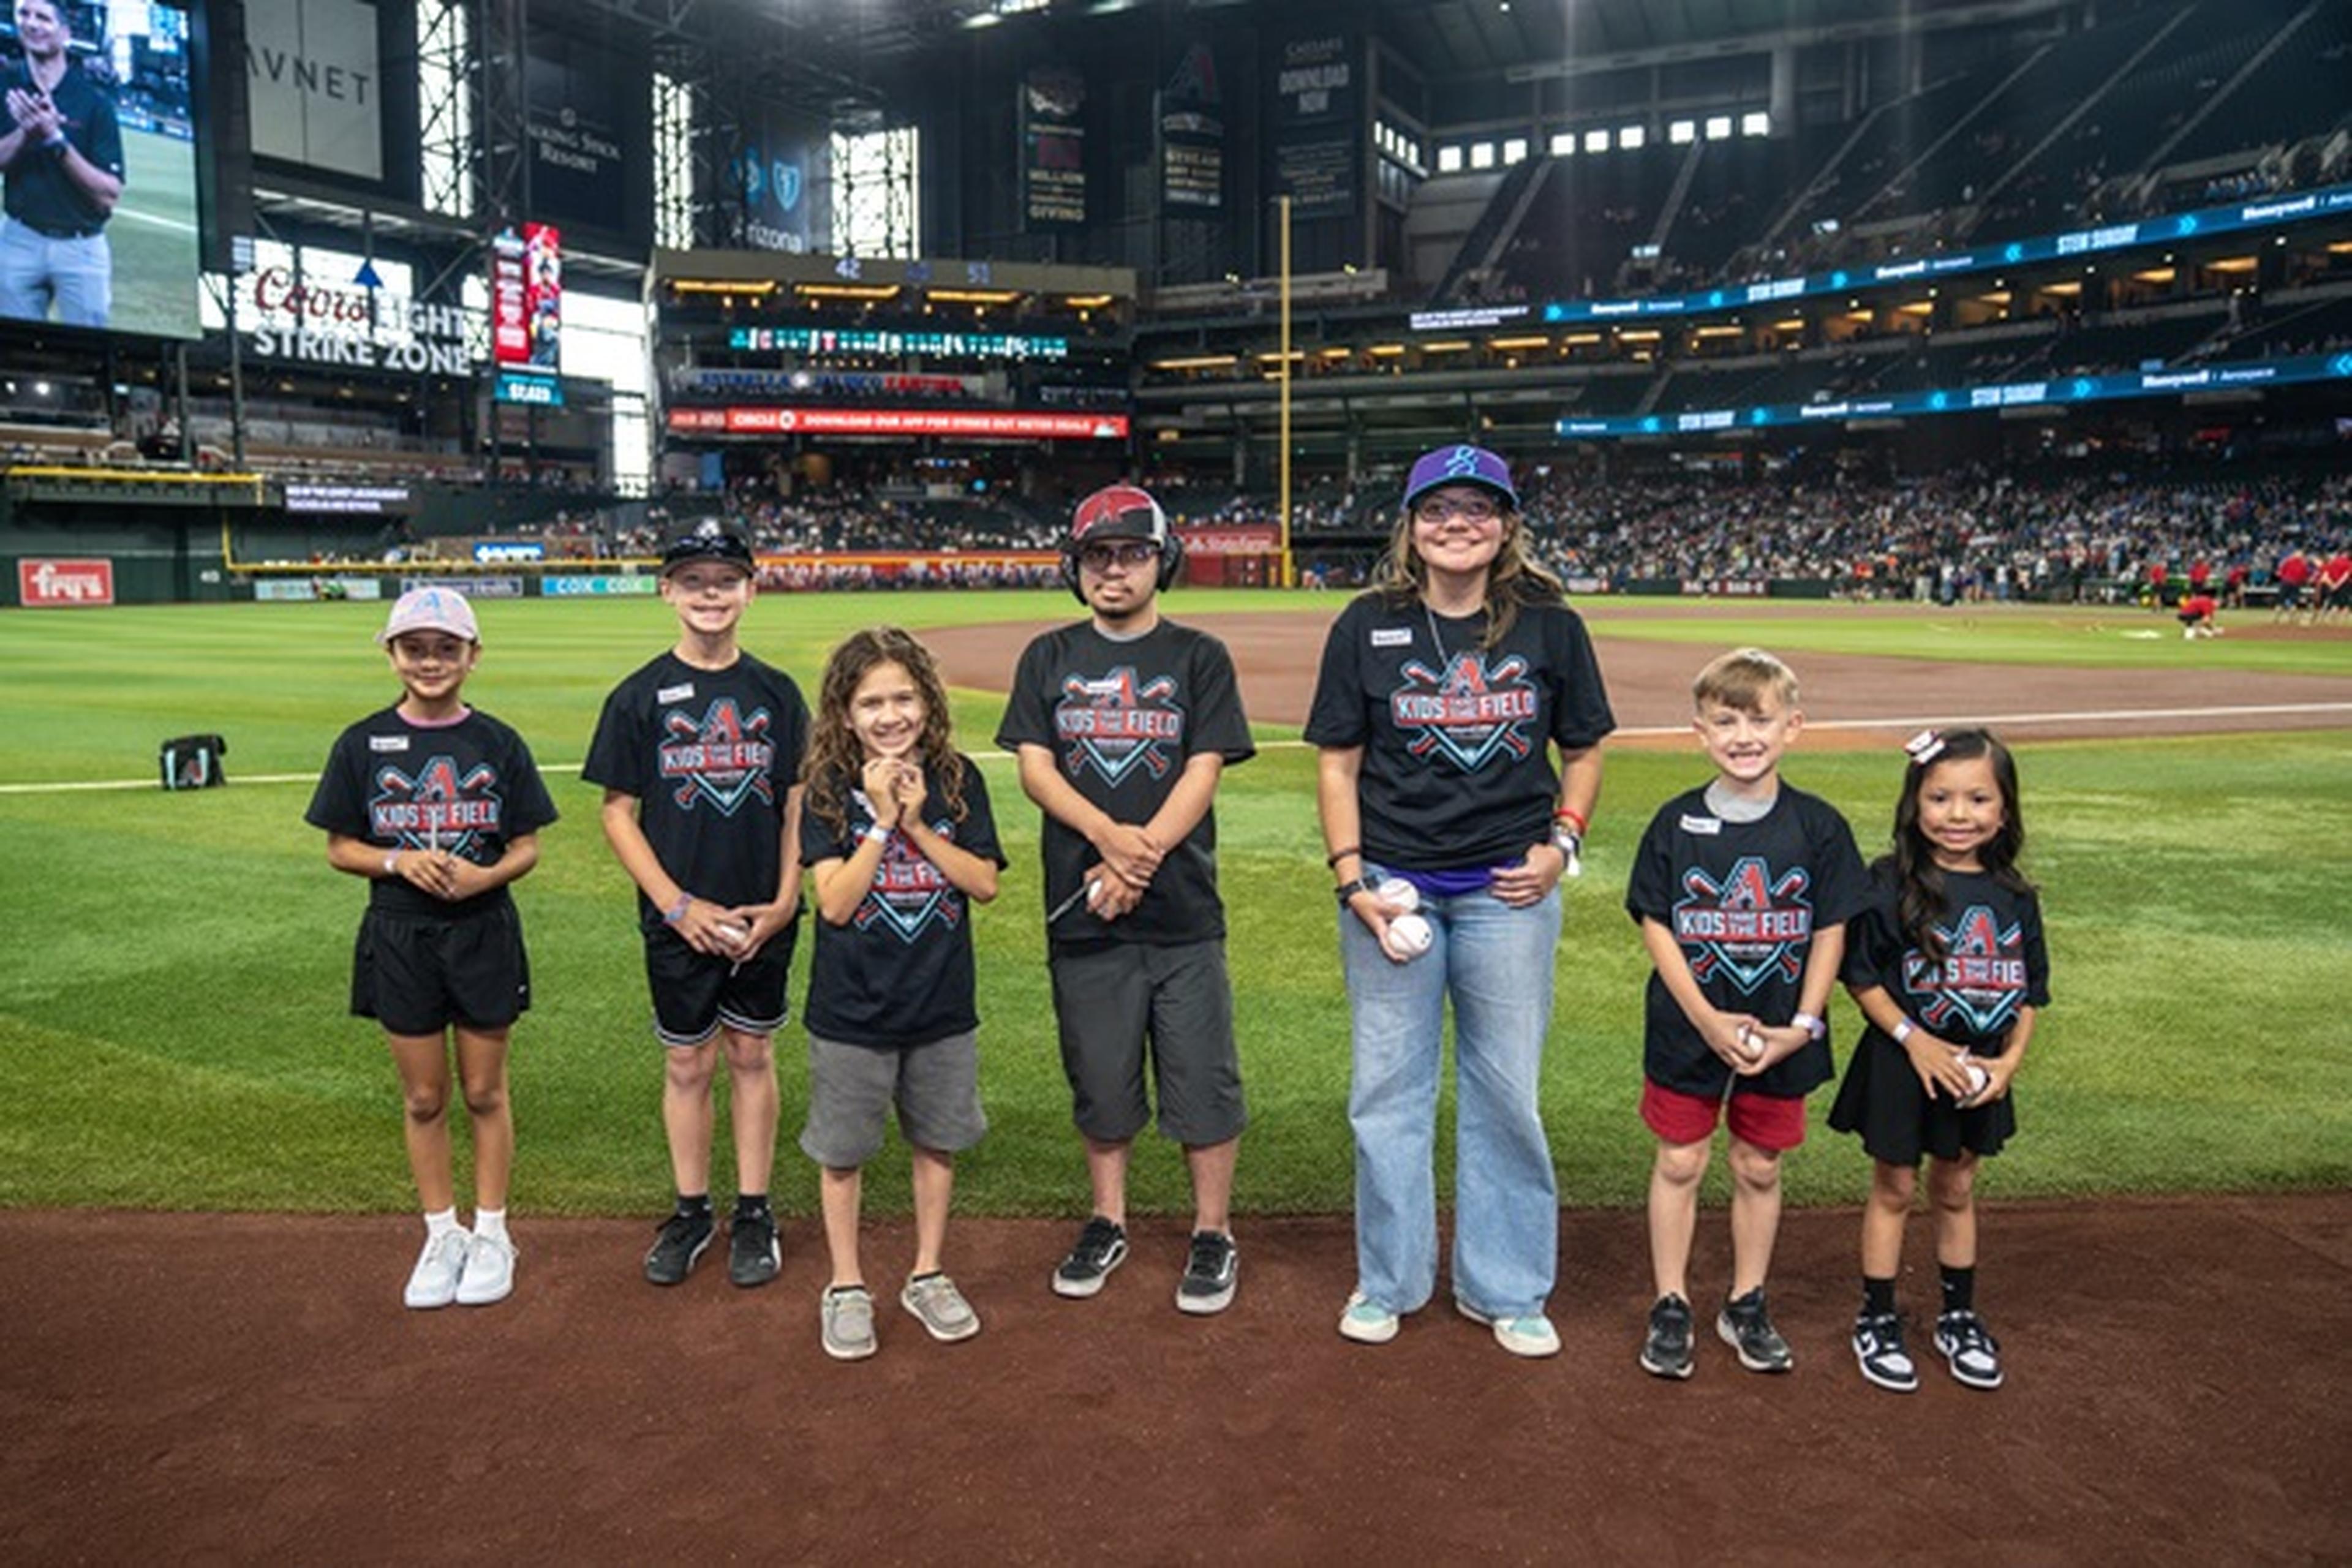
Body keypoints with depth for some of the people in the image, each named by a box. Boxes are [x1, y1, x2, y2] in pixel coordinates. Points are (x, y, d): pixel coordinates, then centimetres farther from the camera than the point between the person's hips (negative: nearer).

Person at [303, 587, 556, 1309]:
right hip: (399, 937, 1)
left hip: (483, 932, -1)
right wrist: (399, 861, -17)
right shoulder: (363, 744, -1)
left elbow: (526, 847, 1)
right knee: (424, 1099, 11)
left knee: (484, 1093, 10)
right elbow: (340, 848, 2)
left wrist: (485, 875, -19)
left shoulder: (498, 743, -2)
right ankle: (442, 1234, 27)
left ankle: (491, 1233, 24)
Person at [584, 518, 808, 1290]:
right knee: (688, 1063, 9)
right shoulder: (640, 696, -3)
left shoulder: (777, 692, 2)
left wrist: (785, 902, -6)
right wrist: (679, 906, -12)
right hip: (678, 921, -1)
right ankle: (691, 1212, 25)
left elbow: (797, 807, 4)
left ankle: (754, 1213, 23)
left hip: (763, 919, 1)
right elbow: (619, 814, -3)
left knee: (752, 1056, 11)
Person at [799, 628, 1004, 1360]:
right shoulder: (830, 790, -9)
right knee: (842, 1152, 10)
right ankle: (846, 1288, 29)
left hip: (943, 1005, 2)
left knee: (936, 1141, 15)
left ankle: (928, 1275, 34)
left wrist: (917, 826, -16)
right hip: (851, 1010, -2)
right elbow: (835, 901, -16)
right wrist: (882, 822, -22)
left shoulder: (956, 779, -3)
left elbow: (985, 883, -7)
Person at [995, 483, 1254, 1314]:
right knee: (1099, 1078, 11)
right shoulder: (1050, 658, 10)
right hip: (1081, 911, 2)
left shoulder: (1199, 657, 5)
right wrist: (1109, 834, -17)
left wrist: (1142, 856, -17)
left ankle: (1213, 1234, 18)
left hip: (1183, 911, -2)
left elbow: (1204, 773, -4)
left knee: (1203, 1078, 2)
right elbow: (1034, 768, 1)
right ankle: (1108, 1223, 29)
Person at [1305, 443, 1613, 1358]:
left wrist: (1561, 844, -3)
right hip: (1394, 882, 0)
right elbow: (1337, 764, 2)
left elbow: (1583, 752, 12)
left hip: (1509, 888, 1)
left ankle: (1506, 1289, 25)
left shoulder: (1550, 626, 2)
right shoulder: (1368, 627, 0)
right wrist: (1352, 882, -7)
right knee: (1387, 1086, 7)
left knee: (1507, 1090, 8)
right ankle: (1389, 1280, 26)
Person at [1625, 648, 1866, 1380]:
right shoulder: (1677, 823, -6)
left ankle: (1746, 1306, 29)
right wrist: (1707, 1018, -14)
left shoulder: (1818, 826, -5)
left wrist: (1803, 1025, -9)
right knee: (1679, 1163, 7)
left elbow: (1830, 932, -2)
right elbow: (1657, 927, -6)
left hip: (1782, 1036, 1)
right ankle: (1669, 1306, 21)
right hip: (1688, 1029, 0)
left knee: (1758, 1169, 13)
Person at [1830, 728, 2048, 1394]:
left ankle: (1959, 1317, 34)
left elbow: (2031, 991, 6)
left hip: (1981, 1073, 4)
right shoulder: (1892, 885, -14)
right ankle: (1877, 1320, 22)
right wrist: (1916, 1039, -17)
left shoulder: (2015, 898, -1)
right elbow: (1861, 975, -11)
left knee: (1956, 1190, 18)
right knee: (1894, 1189, 9)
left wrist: (2010, 1060, -6)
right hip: (1901, 1065, -4)